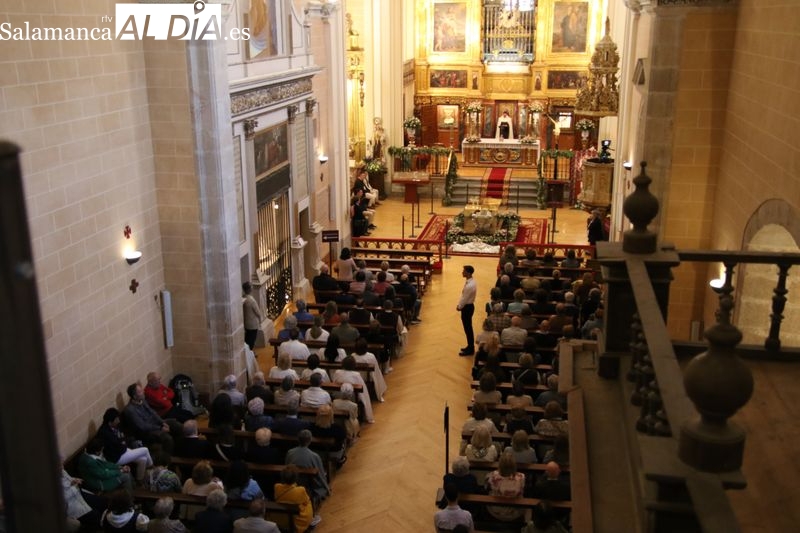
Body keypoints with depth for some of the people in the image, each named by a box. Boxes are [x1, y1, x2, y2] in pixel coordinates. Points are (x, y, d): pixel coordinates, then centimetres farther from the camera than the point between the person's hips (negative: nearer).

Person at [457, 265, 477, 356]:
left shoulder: (469, 286, -28)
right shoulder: (471, 281, 3)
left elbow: (464, 298, -20)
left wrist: (459, 307, -5)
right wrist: (460, 305, 10)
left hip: (467, 307, -10)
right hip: (469, 306, 10)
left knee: (468, 329, 2)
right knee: (468, 328, 20)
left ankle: (470, 349, 13)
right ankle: (470, 347, 32)